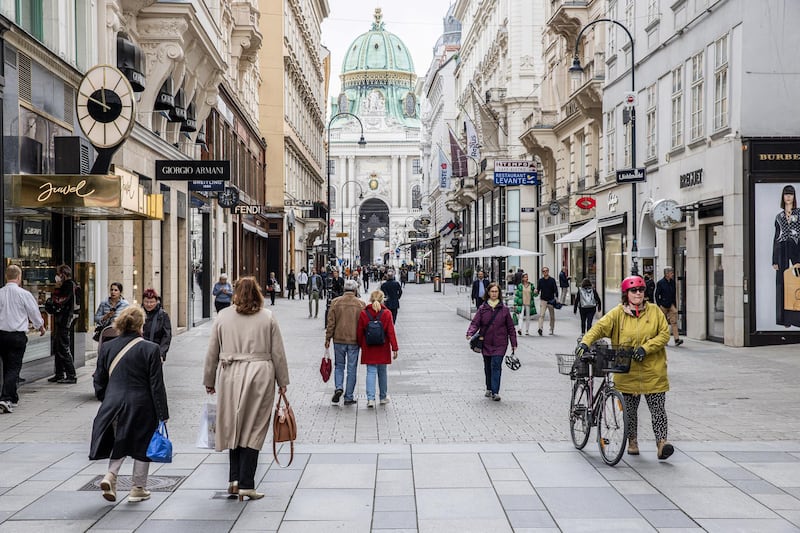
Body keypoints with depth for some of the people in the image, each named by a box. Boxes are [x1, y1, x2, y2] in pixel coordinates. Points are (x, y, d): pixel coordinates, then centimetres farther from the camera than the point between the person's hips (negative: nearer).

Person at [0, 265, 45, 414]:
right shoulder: (24, 294, -10)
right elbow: (34, 312, 1)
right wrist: (41, 327, 20)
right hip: (17, 335, -4)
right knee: (14, 367, -2)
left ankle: (12, 398, 30)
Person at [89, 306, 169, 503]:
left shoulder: (107, 347, 0)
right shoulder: (150, 349, -12)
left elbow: (99, 381, 7)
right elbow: (156, 385, -10)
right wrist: (162, 414, -4)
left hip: (113, 404, 4)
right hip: (141, 406, -3)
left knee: (120, 441, 22)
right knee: (142, 444, 12)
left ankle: (110, 475, 1)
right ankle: (138, 489, 19)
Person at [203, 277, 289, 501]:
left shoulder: (223, 316, 5)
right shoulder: (268, 317, 3)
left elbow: (212, 352, 9)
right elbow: (278, 353, 4)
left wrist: (209, 381, 19)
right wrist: (282, 381, 13)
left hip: (230, 376, 2)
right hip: (260, 375, -1)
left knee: (234, 426, 13)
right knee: (253, 430, 1)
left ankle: (234, 479, 10)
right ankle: (246, 485, 1)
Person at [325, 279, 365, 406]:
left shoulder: (335, 302, -3)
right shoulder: (360, 304, -2)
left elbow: (331, 323, -2)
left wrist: (328, 339, 5)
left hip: (339, 339, 0)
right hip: (354, 340, 0)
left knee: (339, 366, 16)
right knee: (352, 369, 6)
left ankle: (338, 387, -6)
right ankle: (348, 397, 9)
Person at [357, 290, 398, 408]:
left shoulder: (363, 313, -5)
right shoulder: (386, 313, -8)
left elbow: (360, 332, 2)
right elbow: (391, 332, -7)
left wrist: (361, 345, 15)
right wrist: (394, 348, -4)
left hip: (369, 349, 0)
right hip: (383, 349, 0)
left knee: (371, 372, 1)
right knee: (382, 372, 14)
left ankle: (370, 398, -11)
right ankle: (383, 397, 26)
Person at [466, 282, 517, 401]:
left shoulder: (504, 309, 1)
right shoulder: (482, 309, 2)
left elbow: (510, 327, 6)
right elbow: (475, 323, -2)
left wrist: (514, 343, 5)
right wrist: (470, 333, -22)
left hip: (500, 343, -2)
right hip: (486, 343, 2)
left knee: (496, 366, -12)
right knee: (488, 367, 13)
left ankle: (495, 392, -13)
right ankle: (489, 389, 31)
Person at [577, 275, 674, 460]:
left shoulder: (654, 311, 2)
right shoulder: (617, 313, -1)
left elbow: (664, 334, -1)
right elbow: (600, 327, -9)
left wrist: (645, 348, -14)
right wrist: (585, 342, -27)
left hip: (653, 371, 0)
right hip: (628, 371, 1)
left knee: (658, 408, -5)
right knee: (630, 409, 11)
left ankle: (662, 442, -2)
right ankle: (632, 441, 27)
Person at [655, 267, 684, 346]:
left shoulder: (672, 282, 8)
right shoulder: (660, 283, -6)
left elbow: (674, 294, 16)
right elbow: (657, 295, -5)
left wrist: (675, 304, 11)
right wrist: (659, 305, -10)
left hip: (671, 304, 3)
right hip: (663, 305, -3)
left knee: (674, 321, -7)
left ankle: (677, 339, -14)